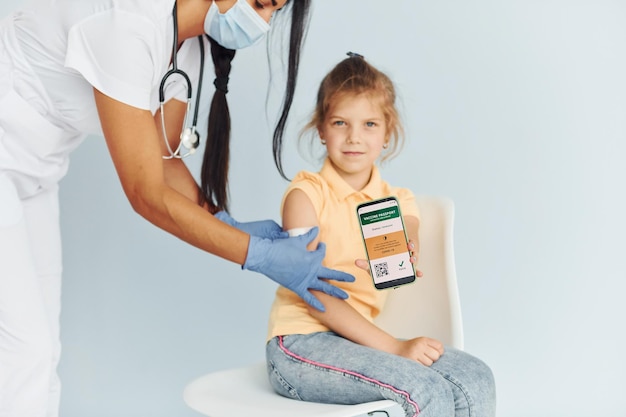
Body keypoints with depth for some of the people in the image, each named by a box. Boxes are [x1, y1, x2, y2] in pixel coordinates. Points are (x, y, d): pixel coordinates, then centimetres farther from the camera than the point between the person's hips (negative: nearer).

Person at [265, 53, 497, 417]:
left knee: (475, 380, -12)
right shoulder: (307, 194, -7)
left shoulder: (398, 202, 10)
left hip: (356, 340, 6)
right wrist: (393, 346, -19)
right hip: (301, 345, -5)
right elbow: (315, 294, -13)